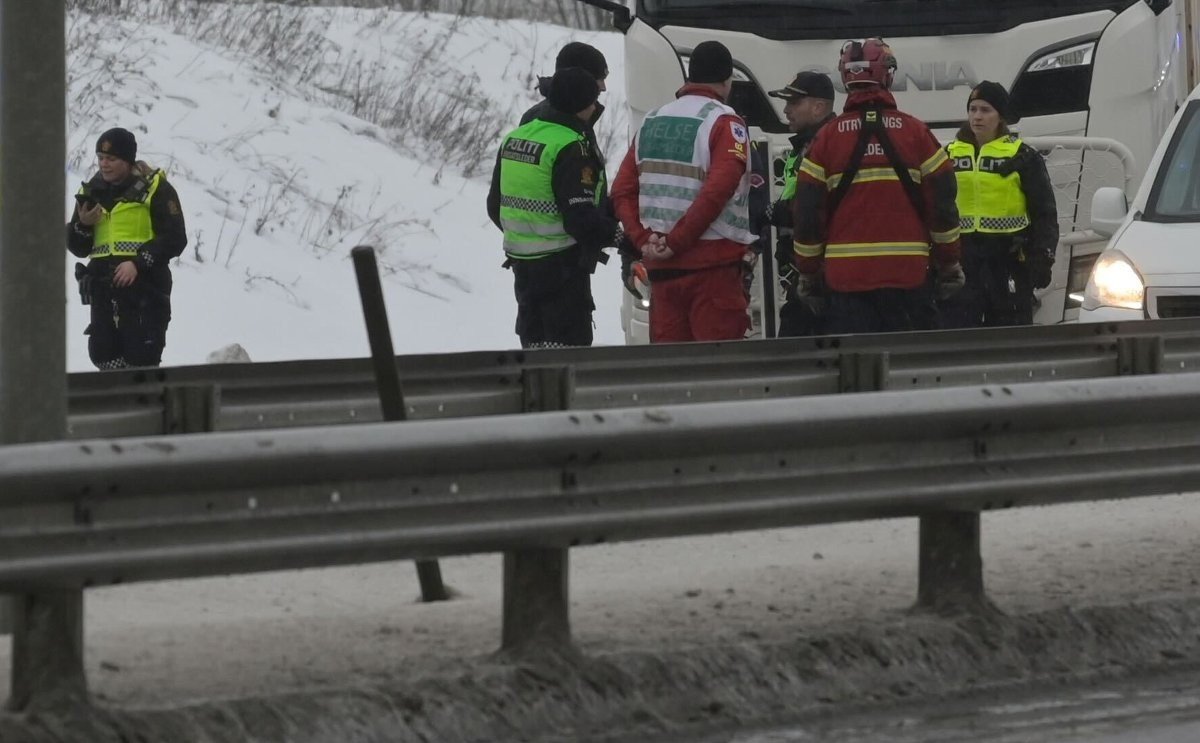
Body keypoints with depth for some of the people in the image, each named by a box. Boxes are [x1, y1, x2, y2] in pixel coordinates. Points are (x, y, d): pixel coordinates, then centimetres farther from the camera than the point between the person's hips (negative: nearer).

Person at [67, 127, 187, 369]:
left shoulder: (155, 189, -2)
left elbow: (175, 238, -8)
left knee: (141, 359, -10)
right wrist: (83, 224, -3)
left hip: (144, 286, -6)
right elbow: (78, 248, 19)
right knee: (103, 355, 1)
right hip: (103, 288, 6)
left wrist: (138, 263, -19)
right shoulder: (92, 192, 15)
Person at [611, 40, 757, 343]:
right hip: (712, 263, -6)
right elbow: (717, 191, -21)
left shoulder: (651, 122, 11)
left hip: (660, 265, 6)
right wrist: (676, 242, -15)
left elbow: (622, 190, 7)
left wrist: (644, 239, 0)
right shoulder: (725, 123, -9)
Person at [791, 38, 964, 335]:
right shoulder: (915, 132, 0)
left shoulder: (827, 137, 0)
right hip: (907, 273, 0)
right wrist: (949, 265, 12)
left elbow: (807, 210, 1)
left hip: (846, 274, 0)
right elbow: (942, 201, 1)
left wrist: (808, 271, 13)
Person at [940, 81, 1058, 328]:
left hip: (1008, 258, -3)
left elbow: (1044, 213, 2)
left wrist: (1042, 259, -8)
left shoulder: (1022, 157, 2)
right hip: (961, 259, 3)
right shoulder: (950, 155, 12)